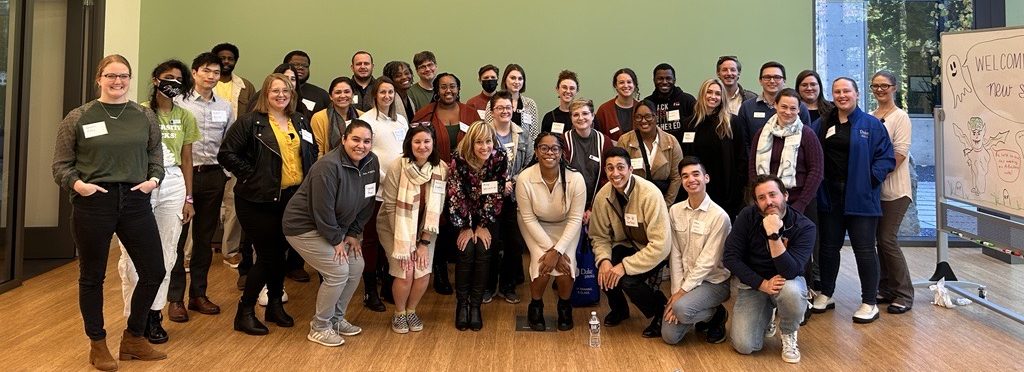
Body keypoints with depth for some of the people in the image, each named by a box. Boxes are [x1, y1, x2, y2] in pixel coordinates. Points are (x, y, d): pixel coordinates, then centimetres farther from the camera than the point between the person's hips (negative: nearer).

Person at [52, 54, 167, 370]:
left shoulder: (145, 116, 7)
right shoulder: (78, 118, 0)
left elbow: (155, 155, 12)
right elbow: (61, 164, 2)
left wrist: (153, 179, -7)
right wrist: (77, 183, -17)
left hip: (135, 202, 3)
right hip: (92, 203, -2)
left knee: (154, 272, 5)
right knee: (92, 276, 9)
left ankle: (134, 338, 25)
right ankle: (97, 345, 27)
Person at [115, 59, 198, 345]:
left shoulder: (185, 117, 10)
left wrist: (189, 198, 10)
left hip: (173, 186, 3)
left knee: (166, 255, 6)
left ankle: (153, 314, 17)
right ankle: (135, 315, 11)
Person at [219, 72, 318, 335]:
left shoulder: (300, 122, 11)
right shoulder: (250, 122, -6)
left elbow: (313, 152, 21)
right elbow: (227, 154, -10)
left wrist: (308, 179, 8)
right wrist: (252, 175, -12)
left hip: (294, 197, 6)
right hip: (259, 200, -5)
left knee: (280, 252, 13)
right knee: (268, 255, -4)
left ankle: (275, 305, 29)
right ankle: (245, 312, 11)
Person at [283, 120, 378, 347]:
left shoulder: (371, 163, -6)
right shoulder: (329, 167, -28)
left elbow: (367, 203, 4)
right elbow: (323, 210, -26)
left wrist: (353, 233, 1)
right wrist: (336, 241, -16)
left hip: (335, 226, 8)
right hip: (304, 226, -8)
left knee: (356, 266, 3)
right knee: (338, 271, -13)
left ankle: (336, 318, 23)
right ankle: (319, 327, 5)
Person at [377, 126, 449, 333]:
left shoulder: (441, 169, -12)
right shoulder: (398, 167, -19)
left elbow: (436, 209, -8)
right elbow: (391, 206, -15)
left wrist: (424, 242, -11)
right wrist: (403, 244, -16)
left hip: (424, 230, 2)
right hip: (395, 227, -2)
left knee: (423, 274, -9)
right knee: (405, 273, -13)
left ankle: (411, 311, 20)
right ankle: (399, 314, 15)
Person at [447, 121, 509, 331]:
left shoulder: (500, 159, -15)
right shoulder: (458, 159, -18)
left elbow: (496, 195, -11)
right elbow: (455, 195, -14)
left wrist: (484, 225, -12)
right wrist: (465, 227, -14)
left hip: (488, 217, 1)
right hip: (463, 217, -1)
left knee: (483, 251, -20)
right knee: (466, 250, -21)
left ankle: (475, 305, -8)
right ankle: (461, 304, -6)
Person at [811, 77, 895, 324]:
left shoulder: (871, 125, -1)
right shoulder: (823, 125, 11)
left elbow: (886, 157, -4)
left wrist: (871, 179, -15)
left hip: (860, 198, -4)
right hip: (829, 196, 4)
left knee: (864, 249, 0)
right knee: (829, 246, 13)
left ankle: (870, 303, 10)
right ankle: (826, 294, 27)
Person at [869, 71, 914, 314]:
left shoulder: (900, 117, -4)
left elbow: (900, 153, -12)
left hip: (893, 189, -5)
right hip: (873, 189, 6)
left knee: (887, 240, -8)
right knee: (881, 239, 9)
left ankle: (904, 294, 4)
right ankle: (886, 289, 19)